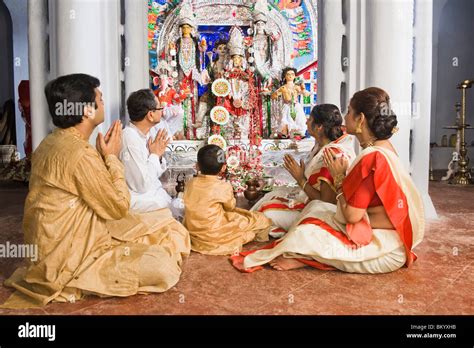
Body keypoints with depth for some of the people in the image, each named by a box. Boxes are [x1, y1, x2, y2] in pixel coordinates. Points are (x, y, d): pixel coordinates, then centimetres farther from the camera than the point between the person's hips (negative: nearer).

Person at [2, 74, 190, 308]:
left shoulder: (53, 142, 6)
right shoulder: (80, 154, -25)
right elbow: (119, 207, -15)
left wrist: (101, 155, 4)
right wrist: (112, 157, -6)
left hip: (60, 242, 10)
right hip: (67, 257, -10)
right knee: (161, 266, -20)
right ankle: (77, 281, -2)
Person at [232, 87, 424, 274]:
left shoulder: (371, 157, -27)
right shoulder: (384, 147, 3)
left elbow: (351, 215, -23)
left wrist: (339, 177, -13)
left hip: (386, 249, -9)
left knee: (306, 234, -13)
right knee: (316, 207, 8)